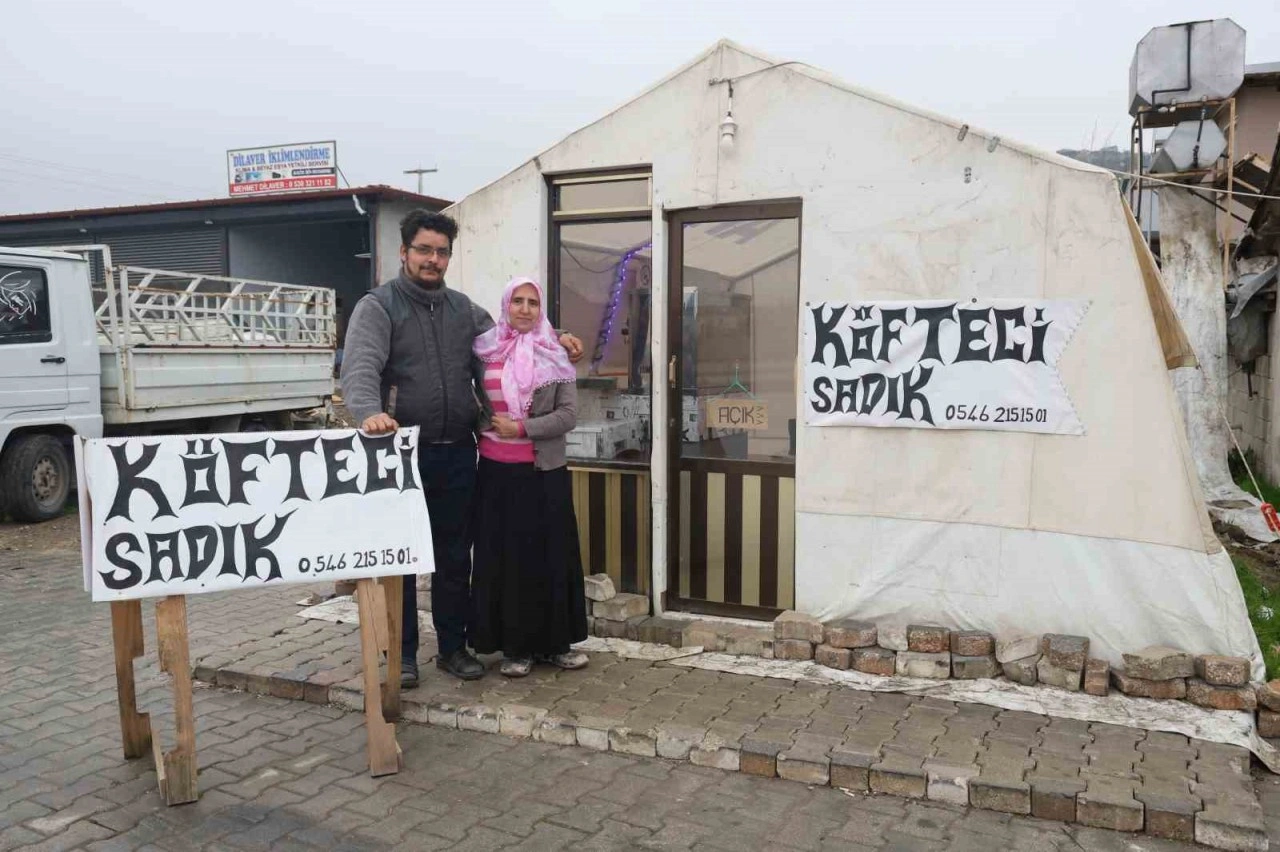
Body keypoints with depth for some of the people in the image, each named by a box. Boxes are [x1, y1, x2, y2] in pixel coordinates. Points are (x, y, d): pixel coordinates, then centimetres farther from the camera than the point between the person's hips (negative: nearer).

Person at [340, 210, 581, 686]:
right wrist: (369, 412, -38)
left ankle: (453, 647, 27)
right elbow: (360, 368, -19)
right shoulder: (378, 307, -4)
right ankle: (402, 653, 19)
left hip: (458, 453, 5)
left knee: (455, 557, 13)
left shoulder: (463, 308, 14)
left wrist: (554, 341, 14)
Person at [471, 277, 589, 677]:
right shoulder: (484, 352, 4)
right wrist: (483, 431, 1)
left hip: (545, 471, -1)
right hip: (497, 471, 1)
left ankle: (555, 641, 17)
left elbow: (569, 415, -6)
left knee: (550, 553, 5)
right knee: (503, 555, 4)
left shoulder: (555, 357, 0)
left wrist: (520, 428, -13)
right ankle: (514, 645, 14)